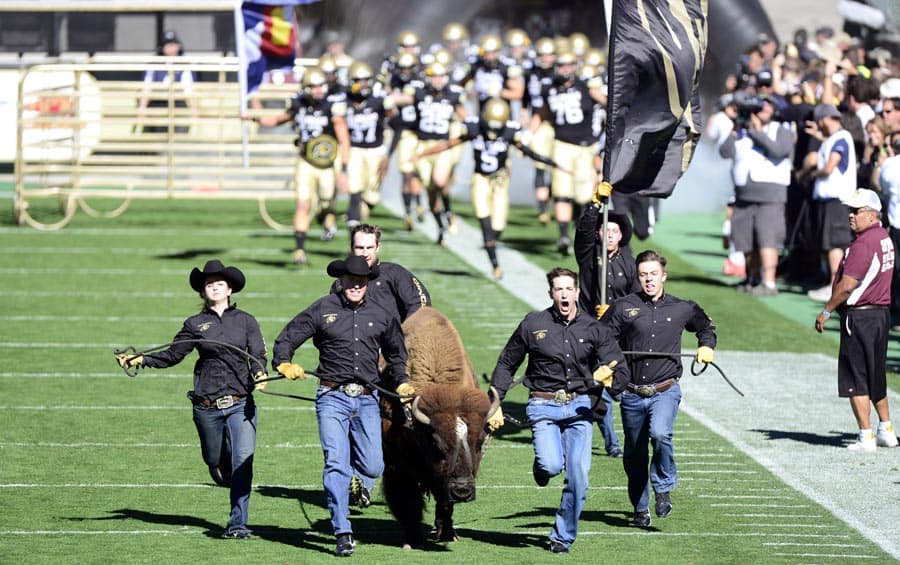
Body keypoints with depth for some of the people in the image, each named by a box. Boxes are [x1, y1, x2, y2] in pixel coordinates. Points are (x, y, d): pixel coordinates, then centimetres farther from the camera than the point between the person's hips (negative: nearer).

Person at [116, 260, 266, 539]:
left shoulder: (245, 321, 7)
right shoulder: (195, 324, 9)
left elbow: (258, 354, -2)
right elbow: (172, 355, 12)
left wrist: (259, 373, -23)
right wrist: (141, 360, -1)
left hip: (240, 403, -2)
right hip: (207, 406, 2)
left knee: (243, 460, -14)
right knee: (215, 462, 9)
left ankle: (238, 524, -10)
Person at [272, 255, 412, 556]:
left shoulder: (381, 316, 14)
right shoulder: (323, 310, 4)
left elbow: (396, 355, 31)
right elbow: (285, 339, 7)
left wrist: (400, 384, 19)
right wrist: (284, 364, -11)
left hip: (367, 399, 3)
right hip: (332, 398, -3)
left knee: (372, 467, -4)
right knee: (336, 463, -13)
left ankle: (356, 483, 34)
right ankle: (343, 534, -11)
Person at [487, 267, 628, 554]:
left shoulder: (594, 328, 4)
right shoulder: (533, 324, 1)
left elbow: (621, 368, 3)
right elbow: (506, 365, 11)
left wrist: (610, 373, -22)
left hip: (579, 407, 2)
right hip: (543, 406, -2)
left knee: (578, 476, -6)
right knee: (552, 465, -22)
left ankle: (563, 535, 11)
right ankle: (542, 467, 17)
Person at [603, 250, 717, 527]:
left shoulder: (682, 309, 6)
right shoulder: (623, 307, 1)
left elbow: (706, 327, 27)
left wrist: (707, 346, 9)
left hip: (665, 391, -1)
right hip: (632, 394, 1)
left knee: (660, 433, -29)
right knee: (634, 456, 9)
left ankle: (664, 487, -7)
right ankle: (640, 509, 28)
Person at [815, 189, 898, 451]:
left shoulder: (863, 244, -19)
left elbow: (848, 284, -23)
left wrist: (826, 311, -13)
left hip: (859, 316, -10)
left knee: (855, 380, -4)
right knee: (875, 377, 20)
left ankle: (866, 437, -5)